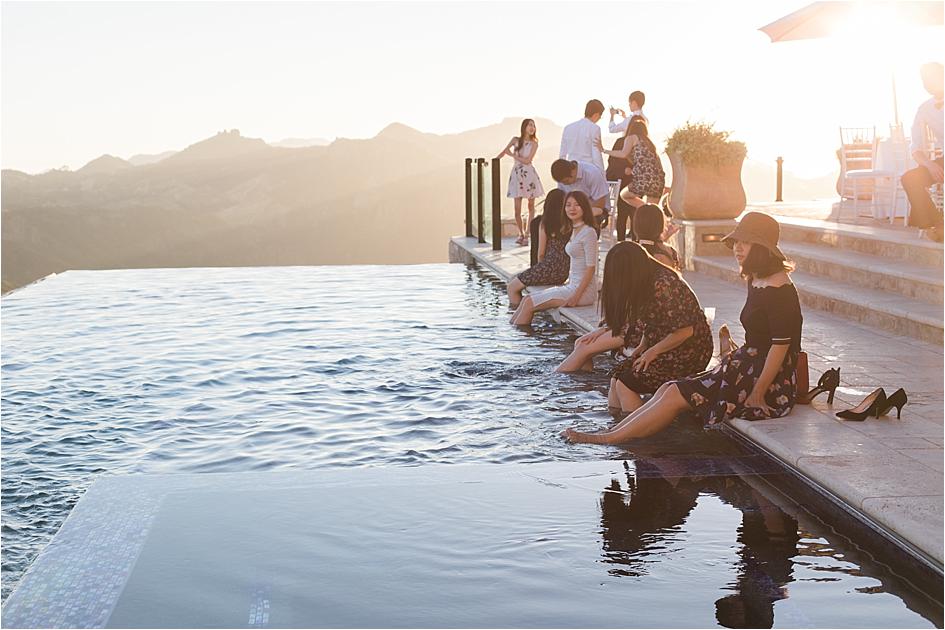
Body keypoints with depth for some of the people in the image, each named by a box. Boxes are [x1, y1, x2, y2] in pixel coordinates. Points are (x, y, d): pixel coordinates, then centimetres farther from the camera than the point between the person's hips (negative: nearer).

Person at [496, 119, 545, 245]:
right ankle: (521, 234, 10)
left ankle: (527, 234, 6)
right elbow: (503, 152, 15)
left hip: (529, 174, 0)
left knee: (531, 206, 2)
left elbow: (527, 160, -8)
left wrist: (512, 155, -6)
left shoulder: (534, 144, 2)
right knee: (517, 208, -3)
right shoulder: (515, 140, 6)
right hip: (517, 173, 0)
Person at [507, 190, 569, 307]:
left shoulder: (545, 223, -7)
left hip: (550, 268, -7)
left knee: (511, 287, 8)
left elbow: (541, 253, -3)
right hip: (565, 272, 7)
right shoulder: (569, 223, 2)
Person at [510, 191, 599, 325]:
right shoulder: (575, 231, 15)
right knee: (527, 300, 2)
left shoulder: (588, 232, -14)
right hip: (572, 286, 9)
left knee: (529, 304, -12)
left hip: (584, 289, -9)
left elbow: (591, 268, -17)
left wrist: (576, 296, -20)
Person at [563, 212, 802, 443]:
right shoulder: (756, 281, 13)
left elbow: (781, 345, -21)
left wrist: (757, 395, -20)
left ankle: (608, 439, -8)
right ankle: (611, 432, -5)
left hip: (771, 384, -9)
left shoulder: (779, 290, -18)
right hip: (748, 369, 9)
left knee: (677, 395, -13)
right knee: (669, 389, -2)